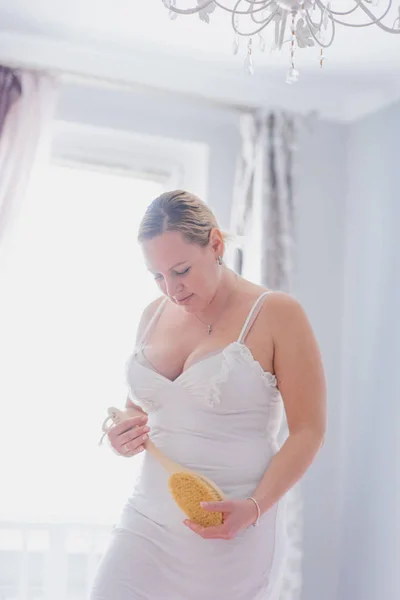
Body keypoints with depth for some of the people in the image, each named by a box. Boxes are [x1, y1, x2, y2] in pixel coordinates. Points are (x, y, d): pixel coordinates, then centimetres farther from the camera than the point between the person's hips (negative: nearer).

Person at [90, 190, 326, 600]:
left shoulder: (277, 314, -8)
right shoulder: (154, 315, 8)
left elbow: (308, 431, -8)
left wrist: (254, 508, -19)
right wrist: (123, 437, 0)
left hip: (233, 532, -4)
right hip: (148, 518, 5)